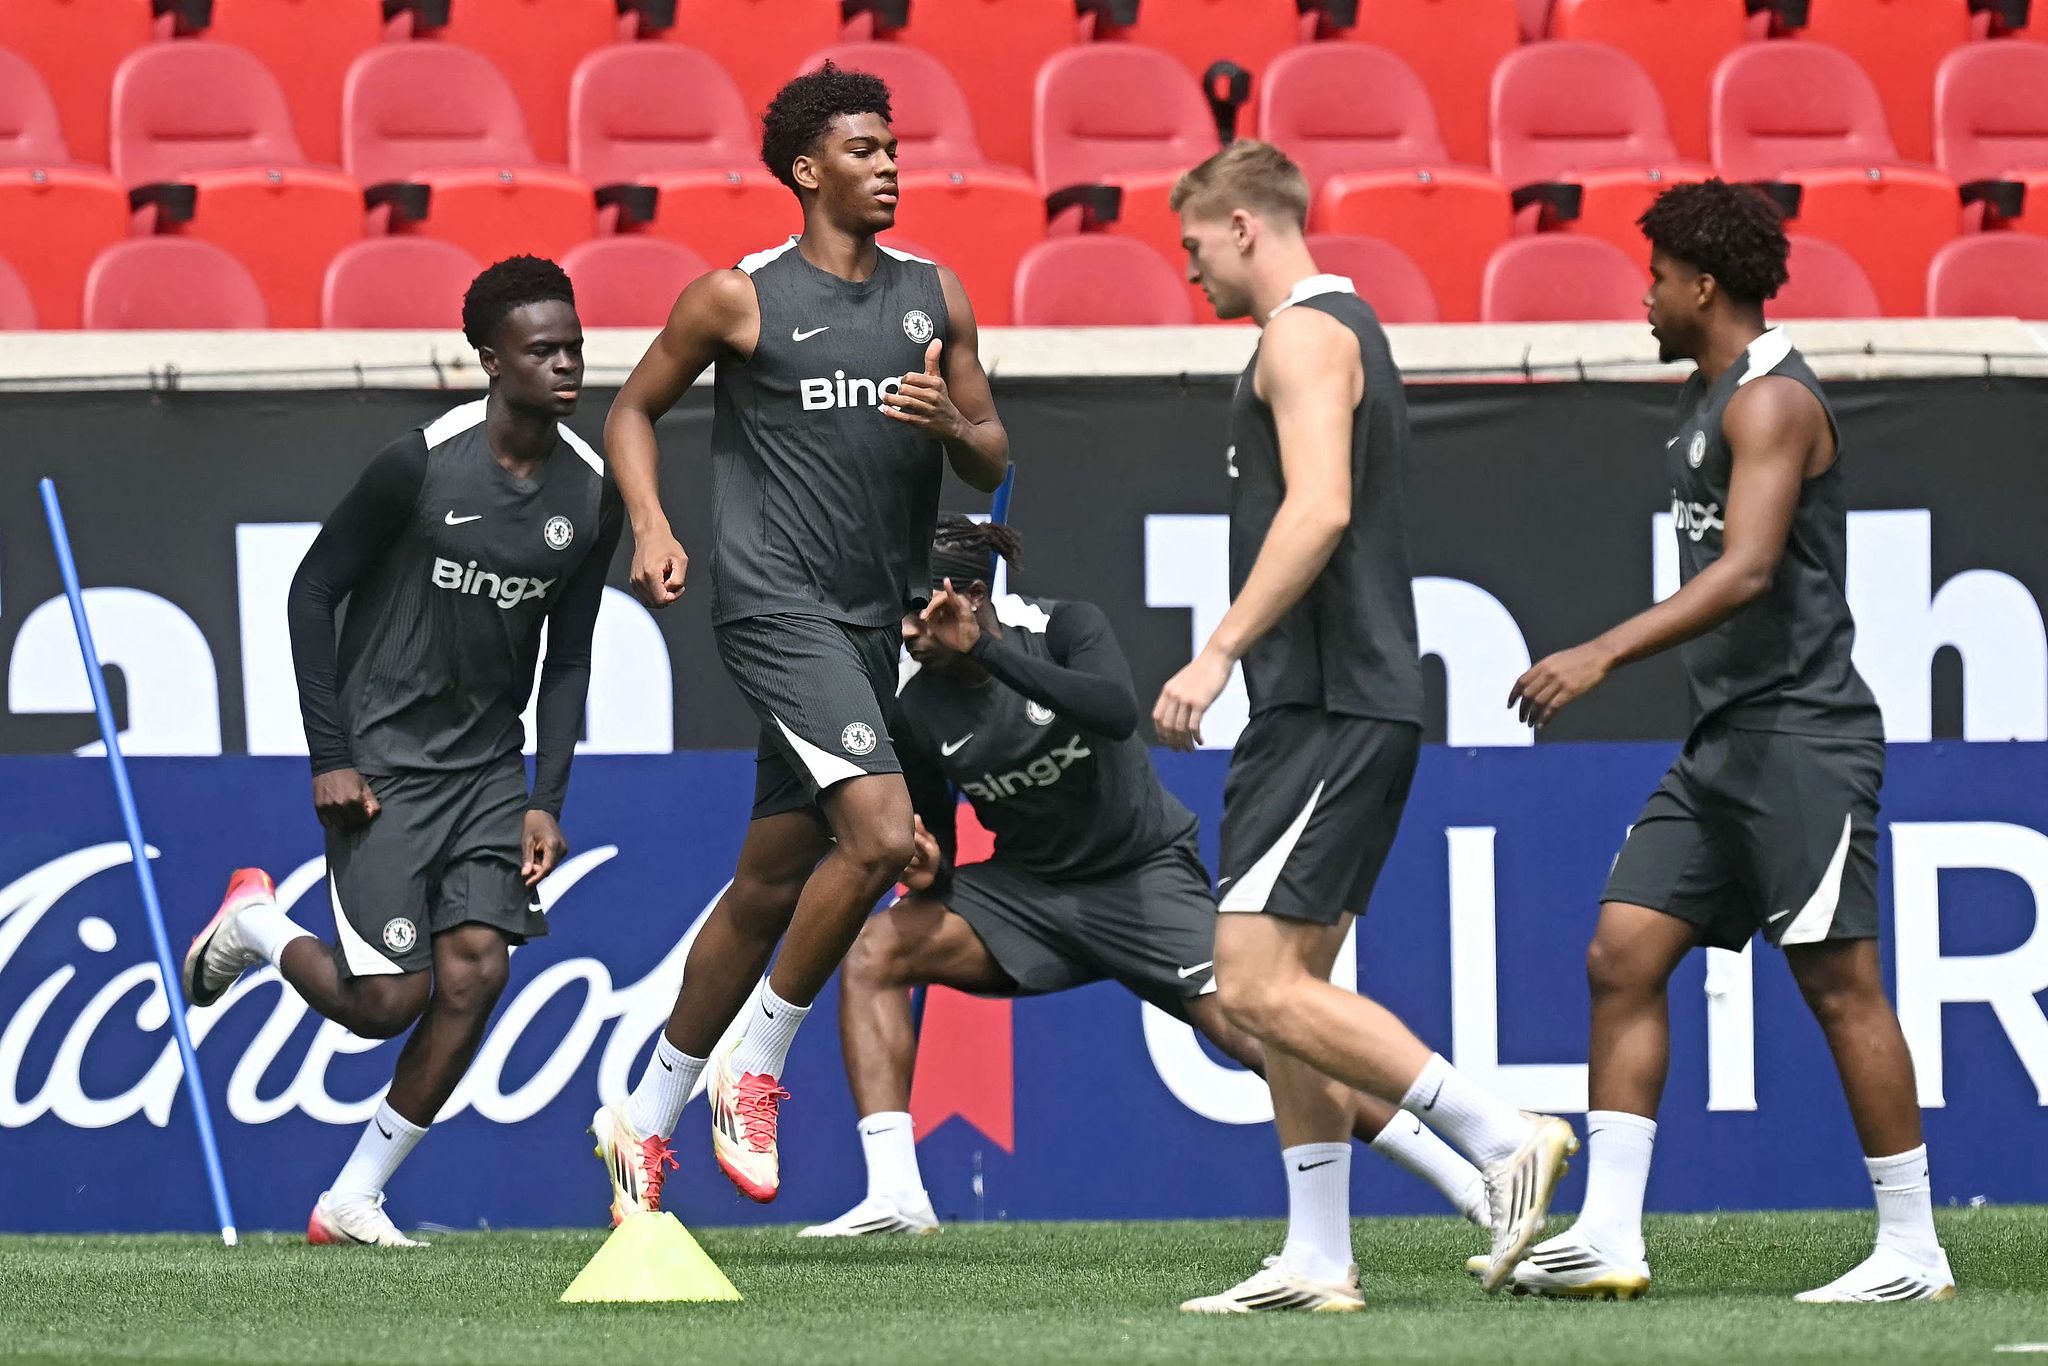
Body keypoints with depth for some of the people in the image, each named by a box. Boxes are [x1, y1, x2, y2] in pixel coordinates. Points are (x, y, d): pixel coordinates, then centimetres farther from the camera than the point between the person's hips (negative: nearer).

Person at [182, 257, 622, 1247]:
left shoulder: (591, 495, 1)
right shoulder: (420, 465, -15)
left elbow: (567, 661, 10)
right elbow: (313, 590, -7)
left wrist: (546, 800, 0)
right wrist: (330, 755, -11)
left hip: (488, 770, 5)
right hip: (382, 765, -5)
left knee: (475, 971, -11)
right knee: (387, 1001, -11)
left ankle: (351, 1201, 2)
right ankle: (256, 925, 23)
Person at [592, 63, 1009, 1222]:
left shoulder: (936, 297, 12)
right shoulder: (740, 299, -2)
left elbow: (994, 463, 15)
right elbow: (637, 407, 9)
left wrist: (950, 426, -8)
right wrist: (651, 526, -7)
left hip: (874, 623, 6)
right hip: (778, 604, -6)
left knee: (771, 887, 9)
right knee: (880, 832, -23)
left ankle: (645, 1122, 21)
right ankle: (757, 1072, -6)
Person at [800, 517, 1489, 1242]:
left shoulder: (1065, 627, -16)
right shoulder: (917, 713, -6)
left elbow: (1119, 713, -37)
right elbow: (934, 843, 6)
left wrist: (986, 649, -38)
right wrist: (925, 865, -20)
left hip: (1142, 874, -4)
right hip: (1026, 888, 4)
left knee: (1243, 1025, -21)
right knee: (872, 952, -16)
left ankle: (1463, 1179, -14)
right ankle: (895, 1195, -21)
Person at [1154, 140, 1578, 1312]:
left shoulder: (1306, 335, -10)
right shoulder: (1349, 330, 22)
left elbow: (1319, 509, -24)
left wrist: (1218, 653, -26)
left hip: (1331, 711, -10)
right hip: (1340, 707, 10)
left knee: (1259, 987, -14)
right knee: (1287, 988, 10)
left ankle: (1503, 1137, -15)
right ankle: (1319, 1264, 9)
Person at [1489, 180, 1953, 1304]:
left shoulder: (1770, 402, -13)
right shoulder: (1707, 399, 18)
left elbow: (1747, 572, -25)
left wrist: (1603, 655, -32)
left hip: (1801, 734, -10)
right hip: (1726, 742, 10)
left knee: (1839, 981, -7)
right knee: (1622, 956, 1)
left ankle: (1913, 1251, -1)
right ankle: (1609, 1234, -2)